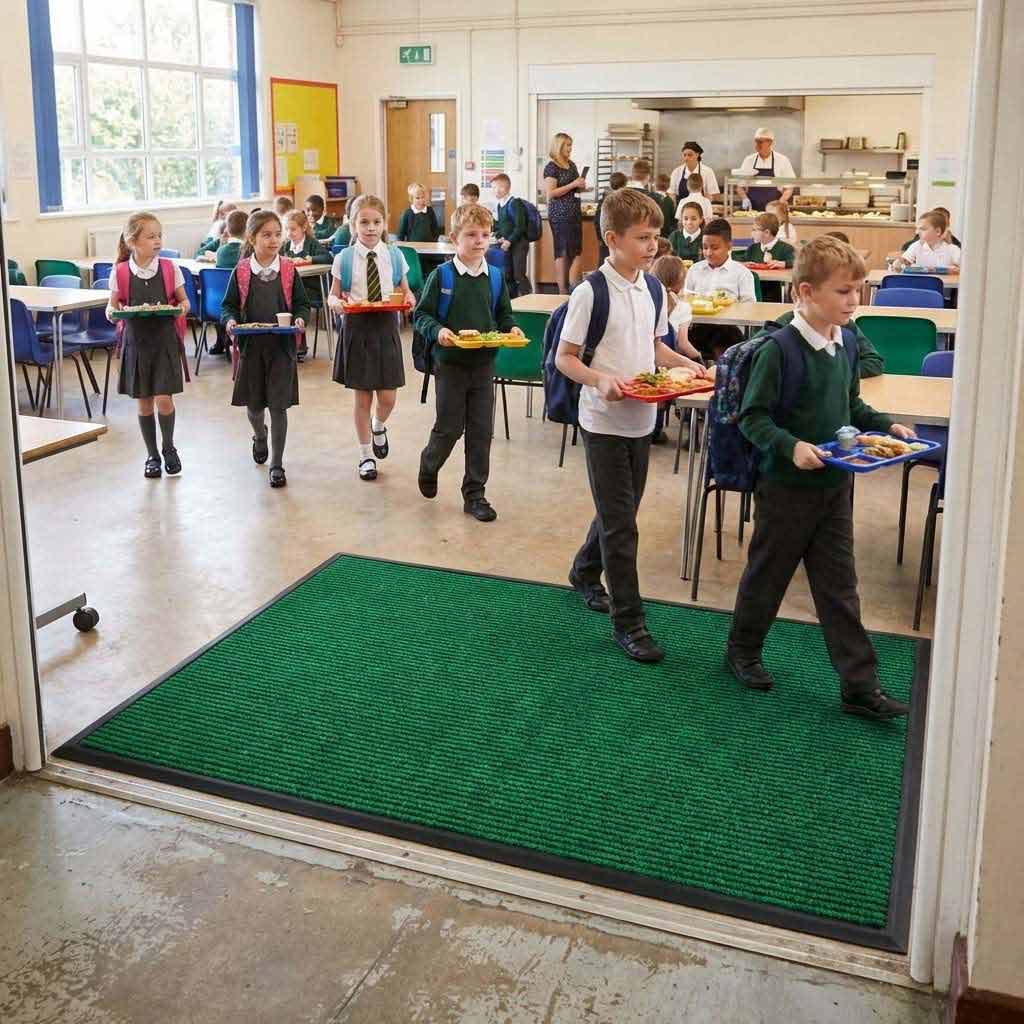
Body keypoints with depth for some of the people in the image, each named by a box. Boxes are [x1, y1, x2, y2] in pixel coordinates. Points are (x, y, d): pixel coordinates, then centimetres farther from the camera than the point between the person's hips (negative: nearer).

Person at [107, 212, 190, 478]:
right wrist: (113, 312, -20)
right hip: (136, 341, 1)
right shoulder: (120, 273, -4)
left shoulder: (170, 268, -4)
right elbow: (111, 309, 3)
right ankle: (152, 455, 23)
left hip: (165, 340, -1)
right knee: (144, 402, 8)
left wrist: (180, 309, -17)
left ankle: (168, 447, 19)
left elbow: (184, 301, 6)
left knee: (164, 399, -6)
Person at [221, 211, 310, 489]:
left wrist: (300, 319, -16)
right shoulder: (241, 272, -1)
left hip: (282, 345, -1)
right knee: (253, 404, 13)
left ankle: (277, 464, 9)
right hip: (251, 345, 1)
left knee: (278, 405, -1)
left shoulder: (288, 270, -1)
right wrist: (230, 320, -17)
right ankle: (260, 437, 47)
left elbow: (301, 303, 4)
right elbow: (228, 305, 3)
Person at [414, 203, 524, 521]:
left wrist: (511, 329, -6)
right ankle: (429, 467, 37)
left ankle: (475, 494, 16)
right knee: (449, 428, 5)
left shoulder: (495, 277, 4)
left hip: (484, 364, 3)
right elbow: (422, 314, -4)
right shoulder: (441, 276, -7)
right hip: (450, 363, -3)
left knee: (481, 430, 5)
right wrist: (437, 331, -23)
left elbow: (503, 314, 14)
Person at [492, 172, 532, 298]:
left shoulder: (515, 203, -14)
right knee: (508, 275, 11)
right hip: (507, 243, 9)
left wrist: (509, 241, -19)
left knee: (519, 275, -12)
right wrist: (499, 237, -1)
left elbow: (520, 227, -19)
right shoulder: (500, 205, 11)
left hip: (519, 242, -9)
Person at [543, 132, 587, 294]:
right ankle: (562, 290, 0)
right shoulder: (551, 167, -8)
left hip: (575, 213, 8)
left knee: (577, 251, 5)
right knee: (562, 252, -4)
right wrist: (573, 185, -17)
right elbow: (550, 193, -16)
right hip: (560, 215, -8)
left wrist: (581, 186, 6)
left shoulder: (572, 165, 15)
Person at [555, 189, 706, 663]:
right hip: (604, 422, -6)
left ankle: (585, 573, 44)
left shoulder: (654, 289, 4)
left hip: (641, 420, 6)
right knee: (620, 525, -3)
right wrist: (600, 380, -27)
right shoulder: (591, 292, -14)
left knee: (619, 512, 19)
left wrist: (686, 365, 0)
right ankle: (628, 621, 6)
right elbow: (564, 358, -10)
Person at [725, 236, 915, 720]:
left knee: (839, 586, 9)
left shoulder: (844, 345, 5)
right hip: (787, 487, -6)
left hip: (835, 485, 6)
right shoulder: (778, 350, -18)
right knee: (767, 574, 11)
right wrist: (790, 446, -30)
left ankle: (859, 685, 13)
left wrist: (885, 425, 6)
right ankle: (743, 649, 34)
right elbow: (752, 417, -17)